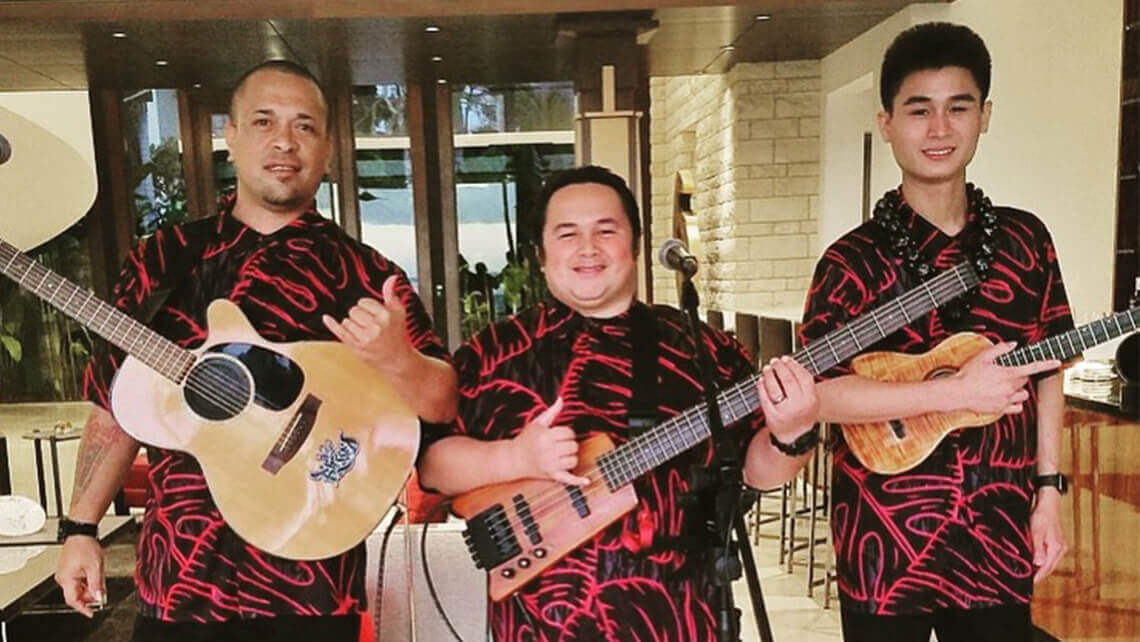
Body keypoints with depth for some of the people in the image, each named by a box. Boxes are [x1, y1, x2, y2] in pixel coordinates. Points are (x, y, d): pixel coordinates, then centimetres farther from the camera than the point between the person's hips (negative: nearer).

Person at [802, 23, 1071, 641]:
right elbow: (818, 392, -19)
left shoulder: (1024, 239, 3)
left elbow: (1044, 371, 8)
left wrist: (1047, 491, 5)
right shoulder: (855, 259, -10)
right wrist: (955, 389, -23)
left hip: (1000, 538, 4)